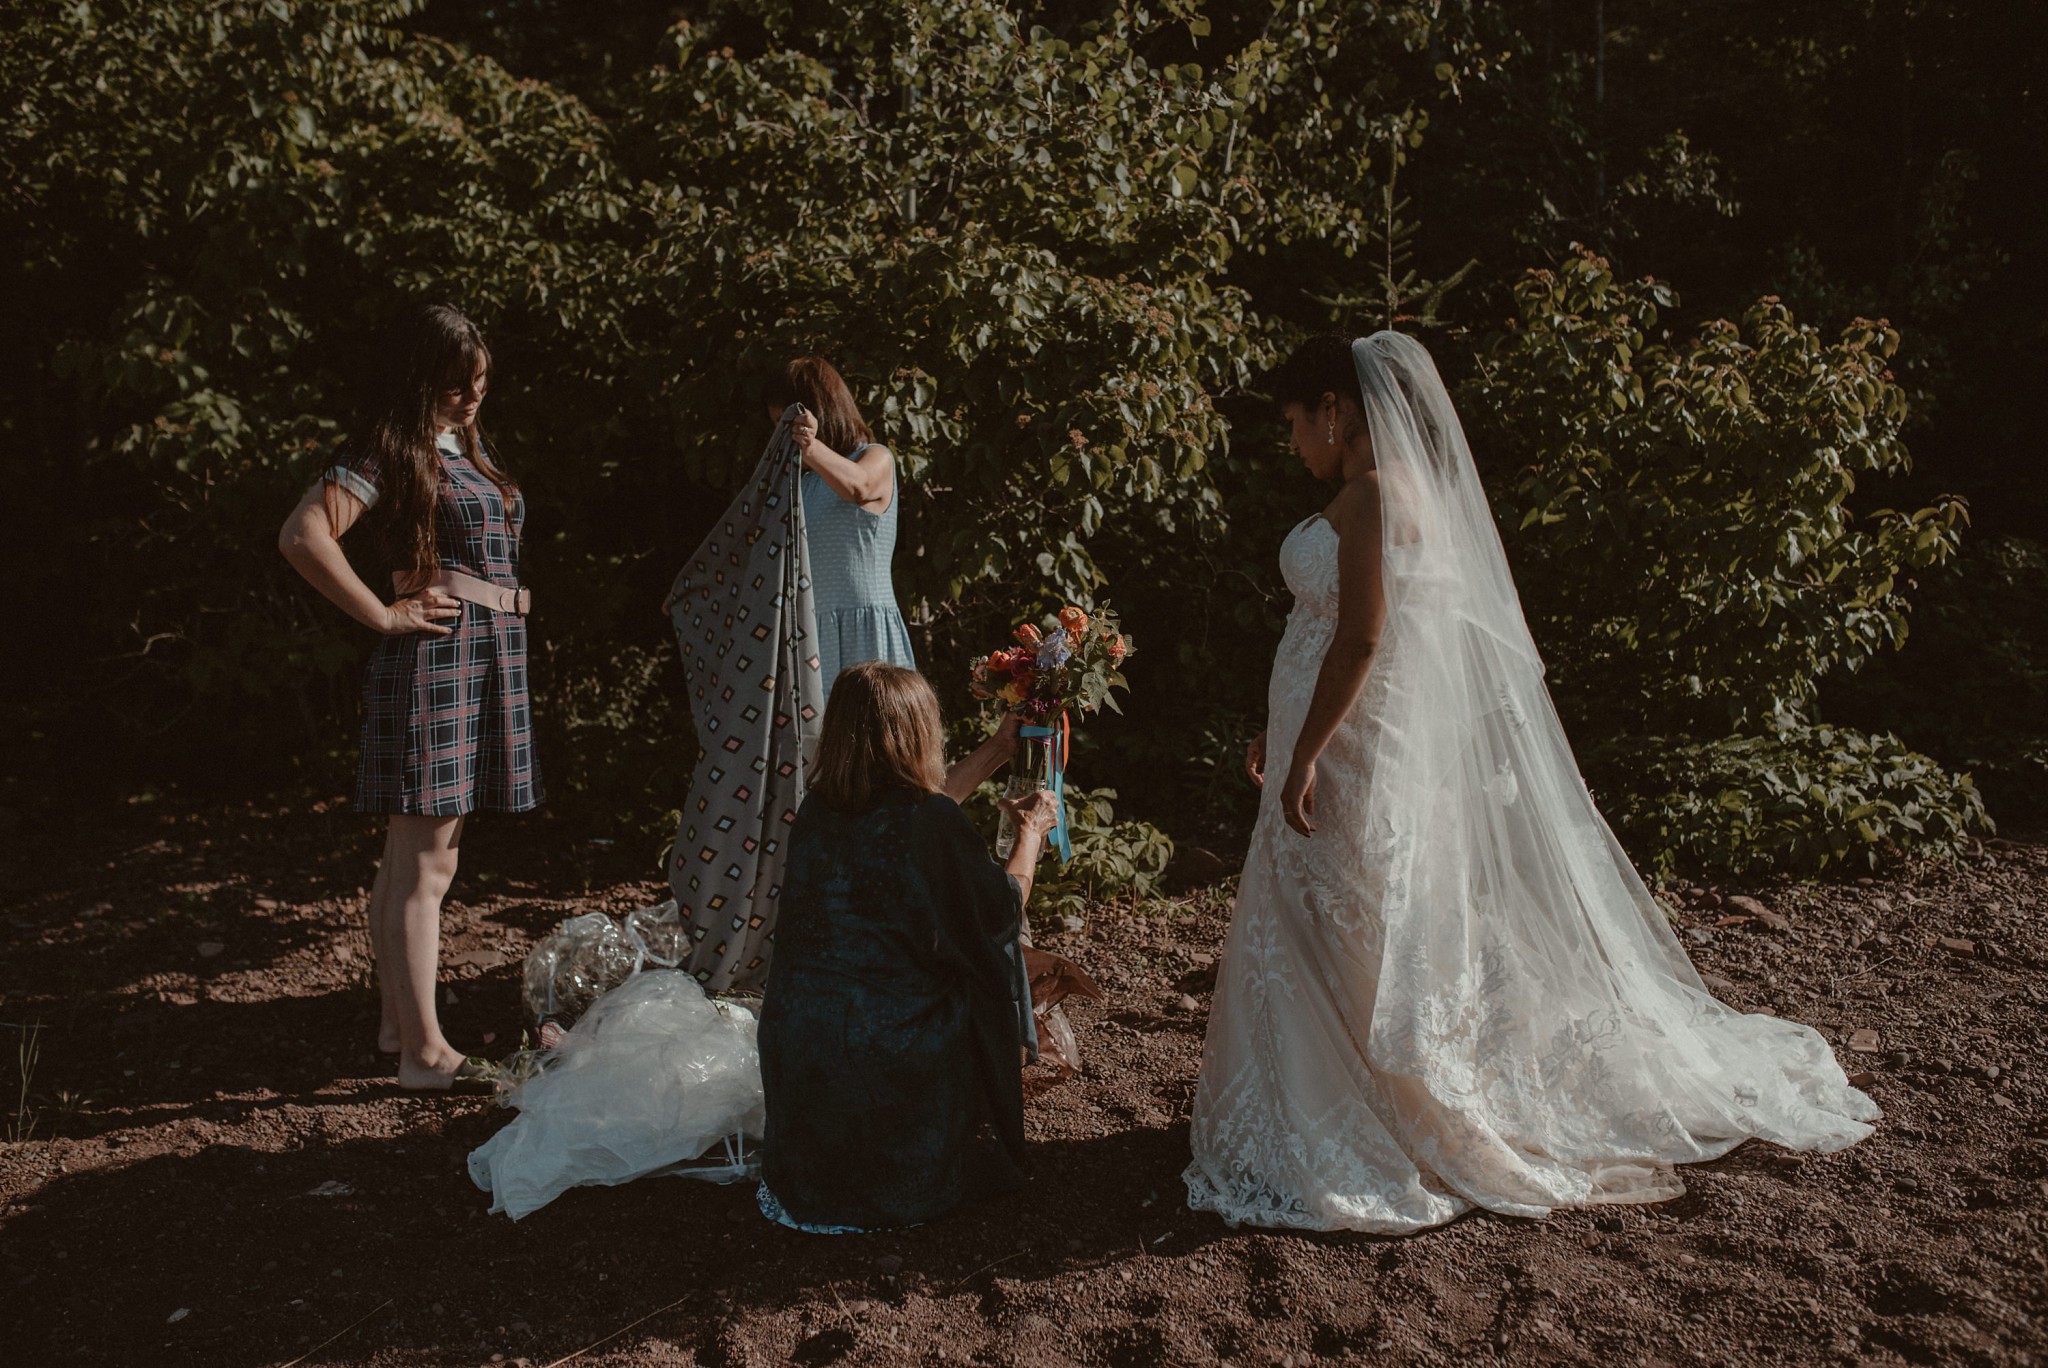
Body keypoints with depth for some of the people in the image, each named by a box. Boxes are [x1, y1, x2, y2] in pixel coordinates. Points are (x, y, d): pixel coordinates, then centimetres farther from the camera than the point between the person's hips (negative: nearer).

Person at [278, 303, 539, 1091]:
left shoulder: (467, 447, 18)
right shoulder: (392, 450, -8)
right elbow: (303, 536, -21)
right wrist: (383, 616, -16)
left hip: (488, 658, 9)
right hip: (435, 655, -9)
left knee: (413, 859, 14)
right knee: (424, 862, -6)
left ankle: (398, 1023, 23)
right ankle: (424, 1051, -2)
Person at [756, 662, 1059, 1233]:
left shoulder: (819, 807, 0)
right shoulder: (931, 822, -18)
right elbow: (1002, 911, -4)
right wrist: (1032, 831, 14)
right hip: (894, 1053, -5)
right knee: (990, 959, 18)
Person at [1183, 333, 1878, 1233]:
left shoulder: (1372, 494, -16)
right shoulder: (1403, 488, 15)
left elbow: (1360, 637, -23)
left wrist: (1305, 754, -21)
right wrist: (1283, 732, 22)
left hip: (1362, 761, -10)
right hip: (1361, 755, 10)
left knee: (1360, 952, 0)